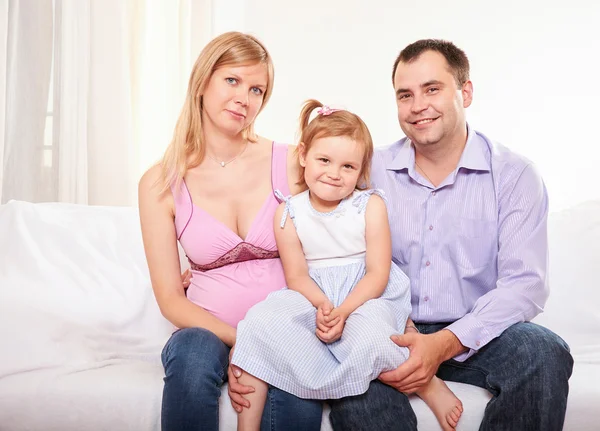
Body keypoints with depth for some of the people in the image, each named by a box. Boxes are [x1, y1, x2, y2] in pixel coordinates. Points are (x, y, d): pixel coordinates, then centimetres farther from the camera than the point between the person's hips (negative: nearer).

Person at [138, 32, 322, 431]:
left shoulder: (290, 164, -3)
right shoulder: (160, 184, -2)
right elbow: (170, 298, -2)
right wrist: (238, 342, -18)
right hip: (208, 330, 2)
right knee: (192, 352, -33)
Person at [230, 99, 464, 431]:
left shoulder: (370, 205, -5)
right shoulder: (289, 213, 1)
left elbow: (378, 273, -8)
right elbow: (296, 276, -2)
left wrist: (343, 312, -22)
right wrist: (323, 305, -22)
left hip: (365, 296, -2)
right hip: (314, 299, 3)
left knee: (367, 337, -35)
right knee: (262, 319, -24)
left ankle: (428, 383, -7)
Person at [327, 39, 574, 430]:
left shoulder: (515, 176, -2)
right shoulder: (371, 172, 4)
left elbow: (524, 284, -11)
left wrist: (445, 343, -25)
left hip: (474, 337, 0)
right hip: (392, 334, 1)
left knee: (543, 352, -30)